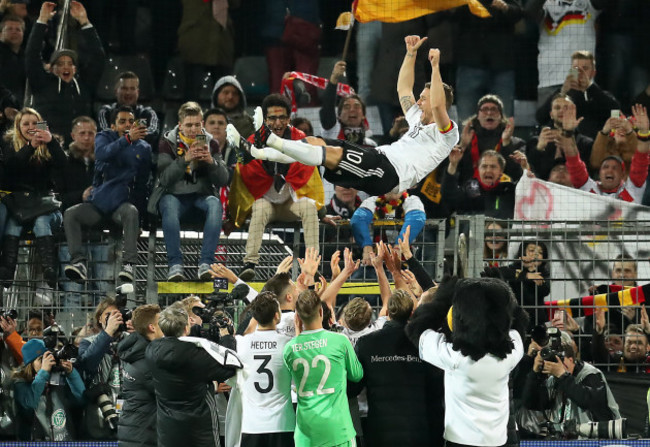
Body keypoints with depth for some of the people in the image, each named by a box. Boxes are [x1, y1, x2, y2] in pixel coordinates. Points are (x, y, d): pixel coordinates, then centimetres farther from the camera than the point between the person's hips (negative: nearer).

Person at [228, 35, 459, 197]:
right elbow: (403, 89, 37)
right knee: (316, 142, -4)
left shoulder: (445, 133, 2)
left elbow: (438, 105, -18)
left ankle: (270, 139, -39)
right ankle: (256, 151, -15)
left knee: (332, 153, -28)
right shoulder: (418, 120, 30)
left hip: (390, 175, -10)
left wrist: (435, 67, -17)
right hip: (380, 162, 10)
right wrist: (411, 54, 32)